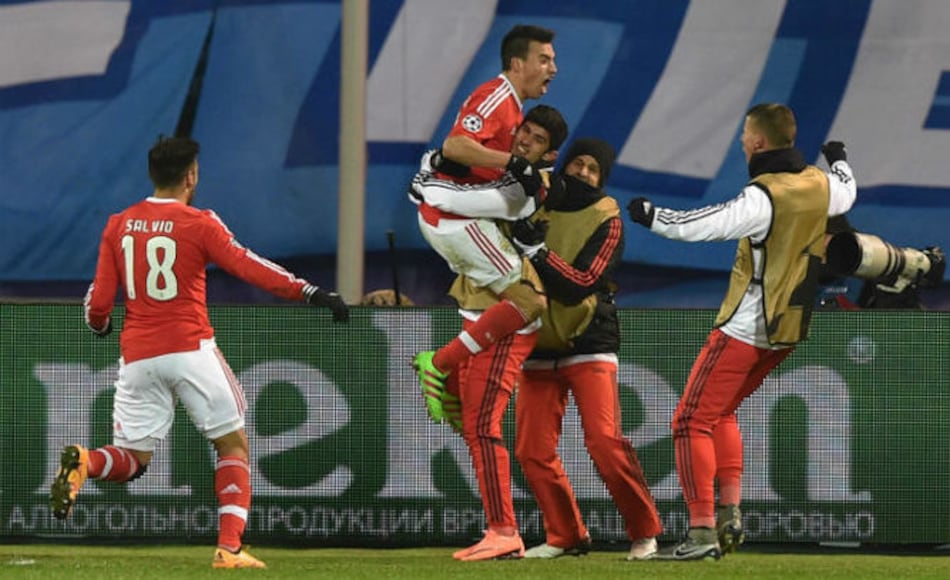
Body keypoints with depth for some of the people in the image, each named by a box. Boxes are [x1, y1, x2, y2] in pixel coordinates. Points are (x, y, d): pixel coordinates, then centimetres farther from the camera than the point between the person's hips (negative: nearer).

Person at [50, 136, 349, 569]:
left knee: (133, 459, 12)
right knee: (233, 445, 10)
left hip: (137, 356, 4)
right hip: (191, 350, -4)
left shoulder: (118, 226, 8)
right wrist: (309, 292, -22)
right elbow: (247, 266, -17)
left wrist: (99, 326, 28)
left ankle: (83, 462, -23)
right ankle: (229, 548, -4)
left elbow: (99, 301, 6)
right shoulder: (199, 224, -5)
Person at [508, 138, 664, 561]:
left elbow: (580, 284, -16)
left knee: (605, 441, -16)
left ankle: (644, 533, -6)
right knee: (532, 450, -2)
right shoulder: (535, 205, 8)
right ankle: (565, 537, 12)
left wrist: (536, 249, -24)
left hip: (589, 344, -4)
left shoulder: (606, 222, -5)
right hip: (539, 345, 4)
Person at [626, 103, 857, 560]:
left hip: (744, 329, -8)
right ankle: (729, 515, 14)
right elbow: (846, 193, 28)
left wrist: (651, 215, -14)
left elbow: (703, 226, -28)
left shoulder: (764, 198, -21)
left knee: (692, 421, -4)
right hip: (787, 330, 8)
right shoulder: (821, 185, 3)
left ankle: (702, 533, -12)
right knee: (720, 412, 24)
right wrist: (839, 160, 48)